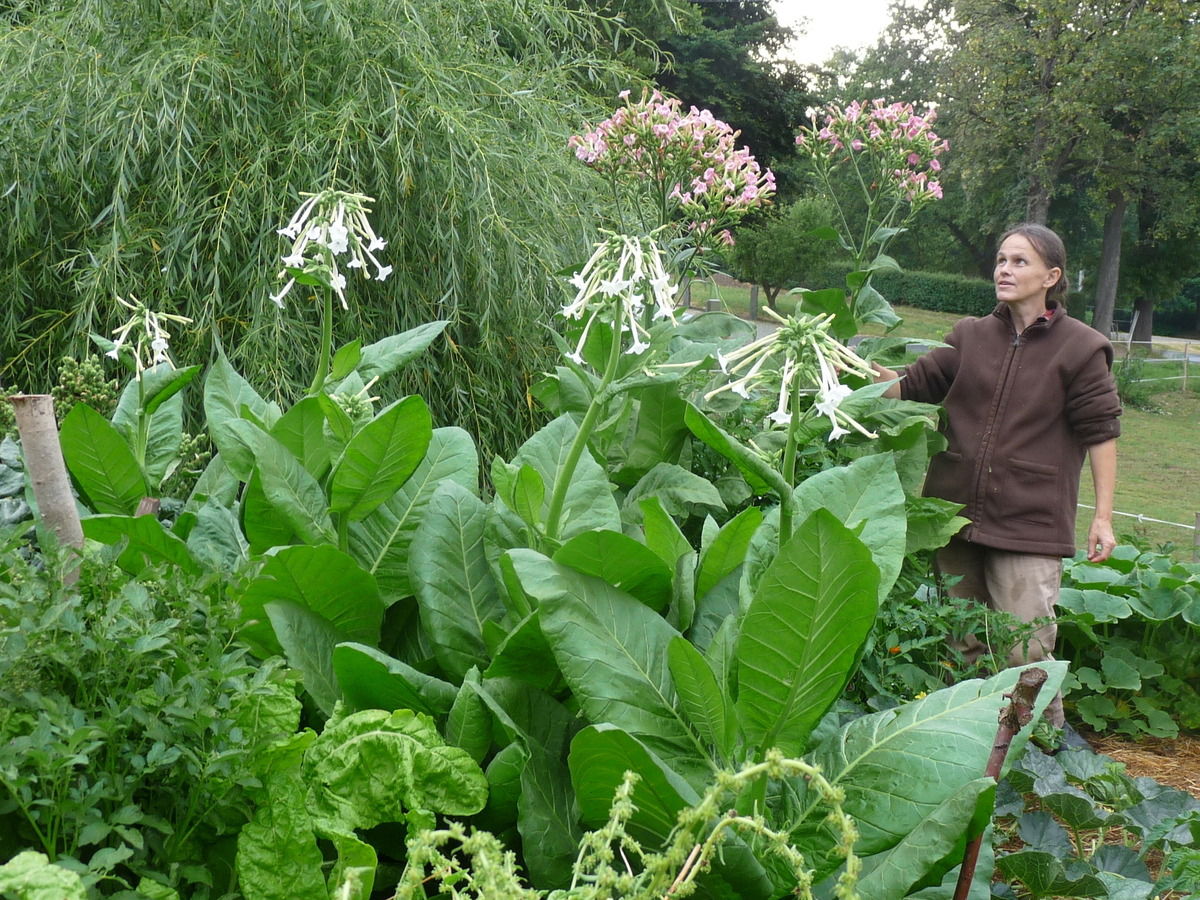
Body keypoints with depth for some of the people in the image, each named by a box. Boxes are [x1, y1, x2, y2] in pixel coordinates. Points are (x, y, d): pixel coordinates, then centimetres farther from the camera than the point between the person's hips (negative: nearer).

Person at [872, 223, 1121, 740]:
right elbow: (912, 385, 9)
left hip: (1032, 522, -5)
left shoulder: (1081, 348, -2)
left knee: (1025, 652, -9)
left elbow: (1100, 431, -1)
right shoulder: (972, 337, 10)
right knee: (962, 645, 13)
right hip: (959, 510, 5)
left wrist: (1103, 516, -3)